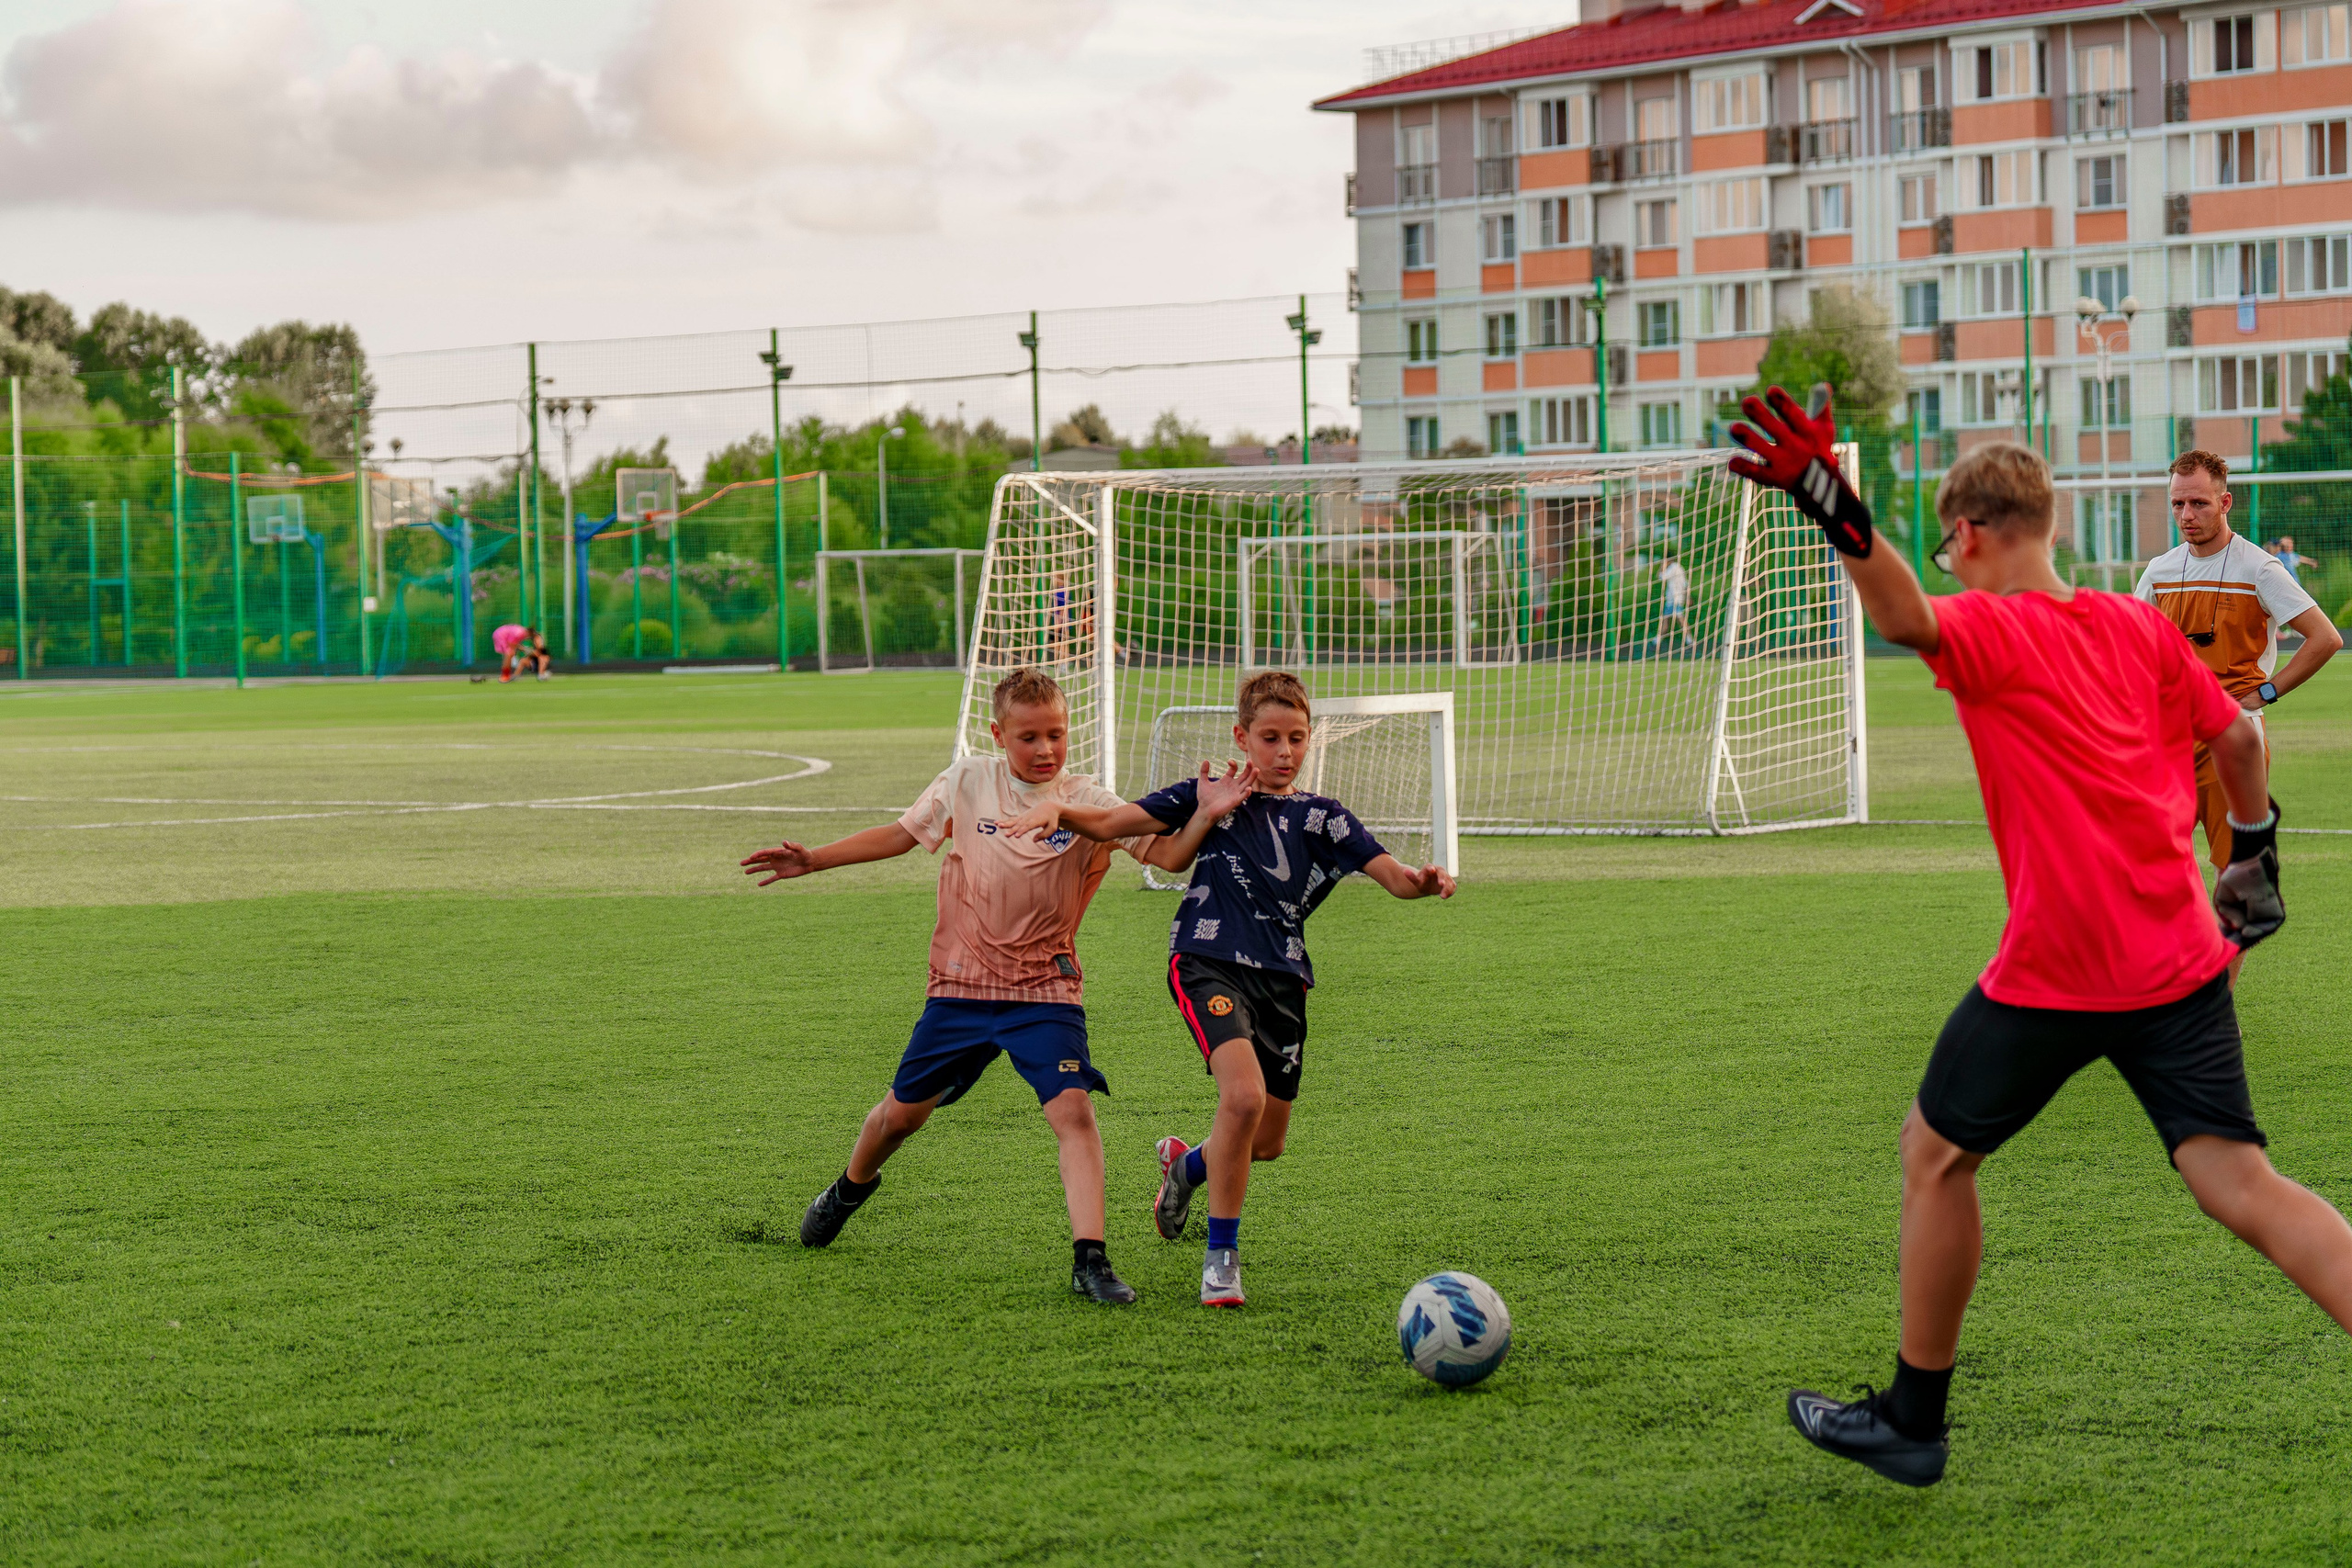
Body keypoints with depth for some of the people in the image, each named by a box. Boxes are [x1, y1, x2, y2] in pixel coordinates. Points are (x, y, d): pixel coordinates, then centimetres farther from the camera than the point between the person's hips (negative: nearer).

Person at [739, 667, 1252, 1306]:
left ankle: (1090, 1260, -21)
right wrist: (811, 861, 8)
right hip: (961, 984, 2)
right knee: (903, 1110, 15)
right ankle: (849, 1189, 47)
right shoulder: (966, 783, -2)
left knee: (1073, 1110, -21)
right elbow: (901, 834, 10)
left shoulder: (1088, 802, -7)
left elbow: (1168, 853, -14)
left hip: (1046, 990, -2)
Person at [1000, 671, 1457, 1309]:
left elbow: (1389, 872, 0)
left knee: (1266, 1142, 11)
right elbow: (1110, 823, 0)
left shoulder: (1321, 817, 10)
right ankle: (1221, 1256, -13)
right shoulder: (1209, 795, 4)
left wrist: (1423, 880, -23)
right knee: (1245, 1095, -27)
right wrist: (1056, 809, -20)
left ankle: (1186, 1164, 48)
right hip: (1209, 962, -4)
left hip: (1281, 978, 4)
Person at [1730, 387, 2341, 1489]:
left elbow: (1908, 620, -30)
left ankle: (1912, 1419, 21)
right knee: (2239, 1182, 0)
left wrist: (1835, 510, -46)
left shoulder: (1992, 632, -8)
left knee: (1935, 1151, 13)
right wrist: (2255, 853, 31)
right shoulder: (2139, 625, 11)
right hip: (2183, 955, 6)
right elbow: (2235, 735, 17)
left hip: (2055, 974, -6)